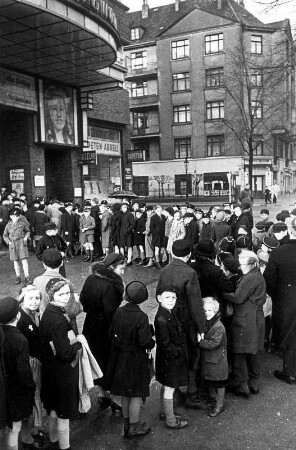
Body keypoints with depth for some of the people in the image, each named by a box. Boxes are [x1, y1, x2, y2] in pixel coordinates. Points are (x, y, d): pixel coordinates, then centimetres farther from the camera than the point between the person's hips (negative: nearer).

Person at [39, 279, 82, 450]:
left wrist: (73, 342, 0)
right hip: (63, 373, -9)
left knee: (54, 411, 26)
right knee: (64, 415, 9)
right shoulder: (58, 320, -29)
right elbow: (65, 352, -27)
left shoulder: (49, 313, 0)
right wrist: (79, 344, -11)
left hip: (51, 370, 9)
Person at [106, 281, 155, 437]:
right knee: (136, 395, 10)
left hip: (120, 359, 6)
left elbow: (112, 334, 3)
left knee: (125, 394, 20)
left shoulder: (118, 312, -6)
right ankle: (133, 427, 23)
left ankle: (127, 422, 36)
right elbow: (144, 341, -23)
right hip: (136, 360, -6)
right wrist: (152, 343, -2)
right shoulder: (141, 317, -23)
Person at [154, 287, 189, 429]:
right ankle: (170, 420, 20)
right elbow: (165, 344, -25)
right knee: (169, 388, 5)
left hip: (174, 357, 10)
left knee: (166, 387, 23)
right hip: (170, 359, -10)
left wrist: (180, 351, 8)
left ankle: (164, 412, 39)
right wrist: (178, 352, -16)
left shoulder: (170, 314, 5)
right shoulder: (161, 319, -27)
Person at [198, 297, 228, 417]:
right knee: (209, 383, 19)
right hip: (207, 359, 8)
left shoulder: (219, 327, -21)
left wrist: (200, 341, -23)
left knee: (219, 384, 8)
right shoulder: (205, 324, 5)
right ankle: (213, 401, 36)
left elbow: (214, 343, -26)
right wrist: (199, 340, -2)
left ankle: (219, 405, 21)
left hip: (217, 361, -8)